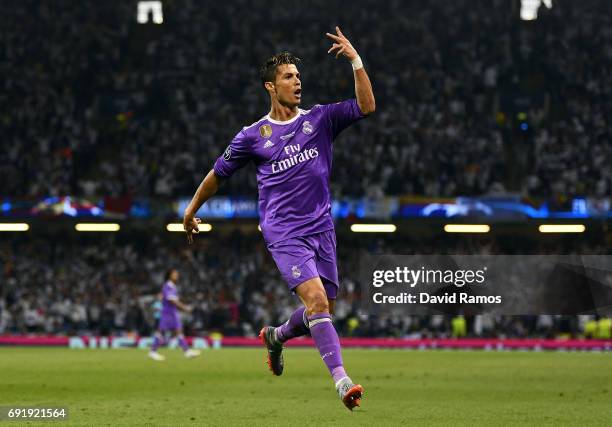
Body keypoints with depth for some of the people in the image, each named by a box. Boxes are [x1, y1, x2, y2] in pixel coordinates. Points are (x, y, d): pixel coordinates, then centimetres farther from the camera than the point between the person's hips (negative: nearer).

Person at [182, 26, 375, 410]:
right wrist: (191, 211, 23)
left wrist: (355, 59, -11)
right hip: (284, 232, -4)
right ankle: (342, 381, -28)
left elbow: (366, 106, -2)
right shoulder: (253, 136, 3)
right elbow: (219, 173, 15)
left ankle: (276, 336, 40)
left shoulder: (320, 119, 9)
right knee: (316, 298, -22)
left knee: (324, 310, 8)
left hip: (322, 228, 4)